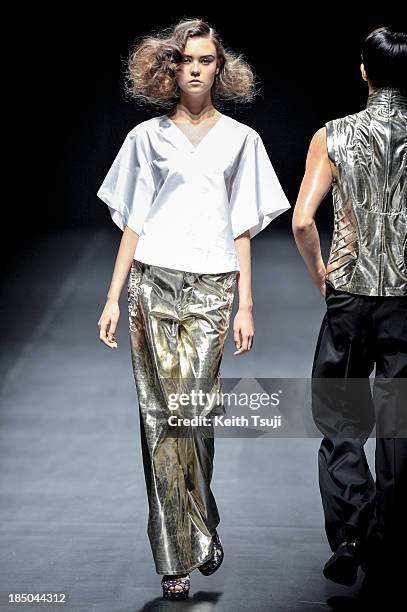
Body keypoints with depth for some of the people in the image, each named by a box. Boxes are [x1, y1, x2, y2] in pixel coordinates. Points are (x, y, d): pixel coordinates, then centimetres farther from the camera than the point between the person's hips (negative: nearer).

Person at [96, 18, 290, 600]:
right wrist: (113, 299, 4)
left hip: (211, 289, 0)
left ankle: (195, 536, 12)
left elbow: (242, 229, 10)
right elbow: (132, 224, 11)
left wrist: (245, 305, 3)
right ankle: (180, 556, 3)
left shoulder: (240, 139, 11)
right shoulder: (147, 137, 11)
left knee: (195, 413, -9)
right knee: (162, 416, -3)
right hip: (153, 286, 0)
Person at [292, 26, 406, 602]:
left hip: (350, 295, 0)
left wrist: (318, 271, 5)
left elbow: (302, 221, -12)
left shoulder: (334, 137, -5)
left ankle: (349, 538, 1)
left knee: (342, 424, 14)